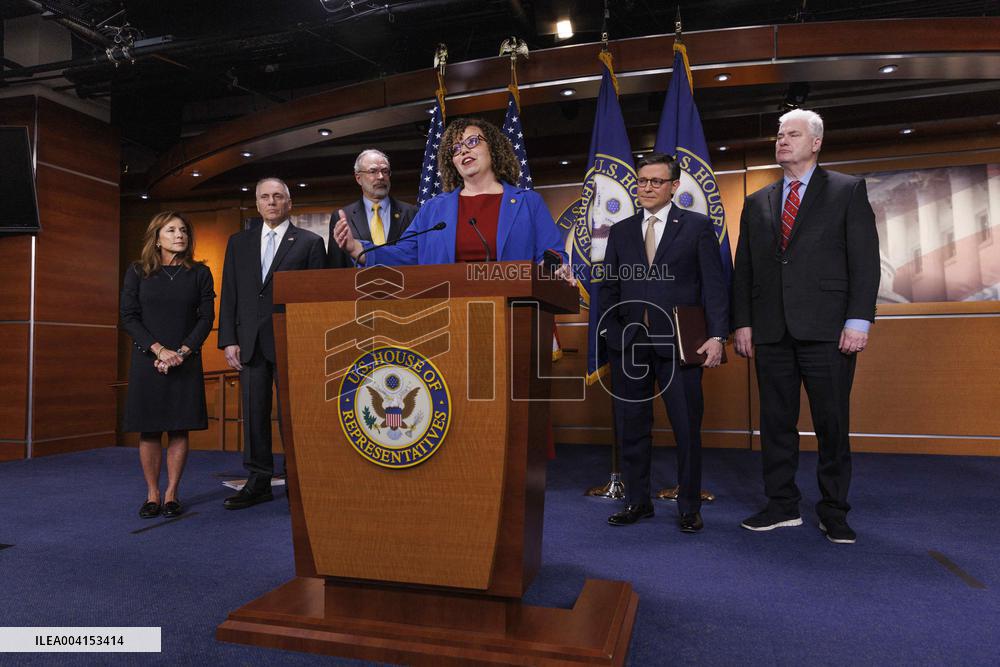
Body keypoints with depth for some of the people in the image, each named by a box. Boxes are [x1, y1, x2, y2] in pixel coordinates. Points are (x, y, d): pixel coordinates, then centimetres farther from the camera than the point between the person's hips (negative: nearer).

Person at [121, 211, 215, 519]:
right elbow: (129, 317, 0)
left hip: (186, 362, 0)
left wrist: (181, 352, -11)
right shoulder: (137, 272, 5)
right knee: (148, 430, 3)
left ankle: (171, 494, 11)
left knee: (179, 429, 2)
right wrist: (159, 349, -12)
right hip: (147, 360, 0)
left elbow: (206, 318, 1)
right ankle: (152, 494, 12)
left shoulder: (200, 273, 5)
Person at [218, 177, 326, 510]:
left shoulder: (310, 242, 4)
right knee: (254, 415, 8)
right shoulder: (239, 242, 15)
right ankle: (258, 482, 18)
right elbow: (229, 295, 11)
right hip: (250, 343, 4)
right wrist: (228, 340, 2)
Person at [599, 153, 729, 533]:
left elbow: (714, 285, -1)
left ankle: (689, 507, 18)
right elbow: (609, 287, 13)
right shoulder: (620, 231, 14)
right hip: (628, 344, 3)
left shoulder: (697, 226, 5)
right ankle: (637, 502, 22)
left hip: (679, 342, -3)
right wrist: (608, 330, 2)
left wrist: (716, 335, -10)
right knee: (632, 428, 8)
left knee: (687, 428, 3)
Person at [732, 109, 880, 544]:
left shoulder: (848, 191, 6)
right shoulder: (757, 203, 16)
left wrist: (858, 320, -10)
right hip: (771, 330, 4)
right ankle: (782, 506, 20)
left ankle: (833, 512, 17)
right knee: (775, 422, 8)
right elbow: (743, 269, 13)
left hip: (827, 328, -3)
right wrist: (742, 322, 4)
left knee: (832, 423, 3)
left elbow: (864, 260, -1)